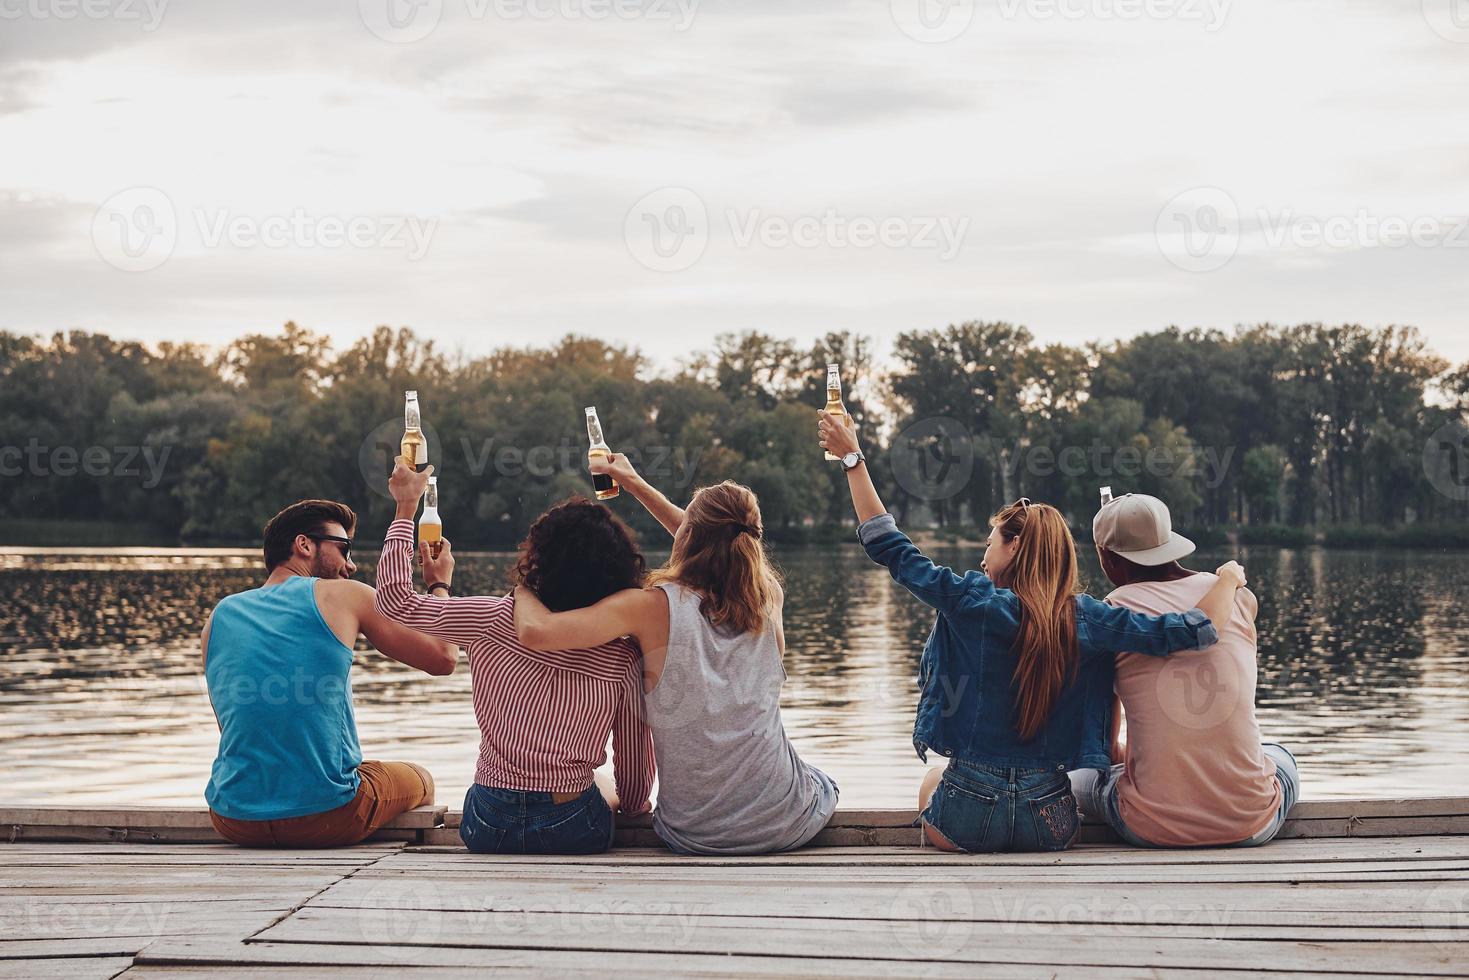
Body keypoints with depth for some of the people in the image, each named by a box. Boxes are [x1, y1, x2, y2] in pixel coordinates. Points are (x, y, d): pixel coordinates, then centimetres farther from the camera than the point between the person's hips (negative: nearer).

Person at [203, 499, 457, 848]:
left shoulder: (220, 615, 11)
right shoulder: (343, 596, -2)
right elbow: (443, 658, 4)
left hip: (235, 819, 5)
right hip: (326, 816, -4)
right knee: (419, 780, 28)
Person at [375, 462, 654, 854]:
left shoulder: (497, 620, -12)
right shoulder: (624, 659, -9)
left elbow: (395, 600, -2)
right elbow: (636, 769, -2)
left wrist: (406, 507, 7)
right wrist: (630, 808, 21)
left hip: (488, 827, 0)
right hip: (575, 832, 0)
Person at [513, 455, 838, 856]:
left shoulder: (655, 607, -16)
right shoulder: (767, 599, -4)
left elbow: (536, 630, -24)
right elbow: (717, 546, 16)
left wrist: (524, 587, -1)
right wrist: (635, 484, 22)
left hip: (694, 835, -2)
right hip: (786, 826, 2)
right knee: (824, 784, 39)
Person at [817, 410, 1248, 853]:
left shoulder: (972, 603, -11)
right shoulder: (1085, 618, -5)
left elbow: (890, 548, -3)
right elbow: (1192, 630, -7)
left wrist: (852, 458, 3)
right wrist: (1228, 580, 13)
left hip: (967, 819, -2)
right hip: (1050, 824, 2)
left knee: (932, 781, 35)